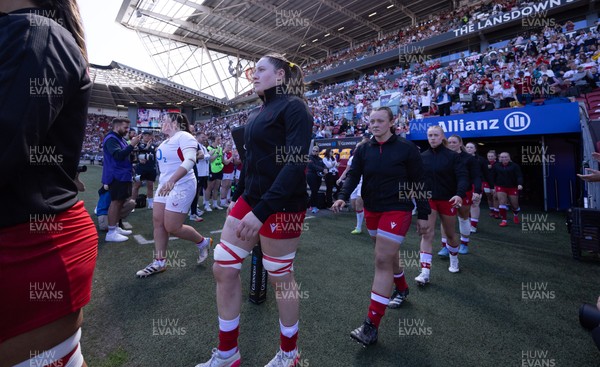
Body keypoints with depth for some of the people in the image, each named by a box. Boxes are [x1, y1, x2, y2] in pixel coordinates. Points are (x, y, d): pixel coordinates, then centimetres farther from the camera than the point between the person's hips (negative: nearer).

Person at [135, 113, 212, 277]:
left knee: (172, 228, -6)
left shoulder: (184, 136, -13)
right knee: (158, 222, 6)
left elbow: (190, 160, -28)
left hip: (181, 187, -9)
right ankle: (159, 262, 18)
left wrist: (172, 181, -38)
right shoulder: (166, 141, 16)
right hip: (164, 186, 9)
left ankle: (203, 242, 18)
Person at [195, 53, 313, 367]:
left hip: (280, 205, -8)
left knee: (280, 277, 6)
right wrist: (237, 197, 20)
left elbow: (296, 164, -20)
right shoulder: (256, 113, 17)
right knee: (223, 269, 8)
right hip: (249, 199, 8)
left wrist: (261, 210, -25)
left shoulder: (293, 107, -9)